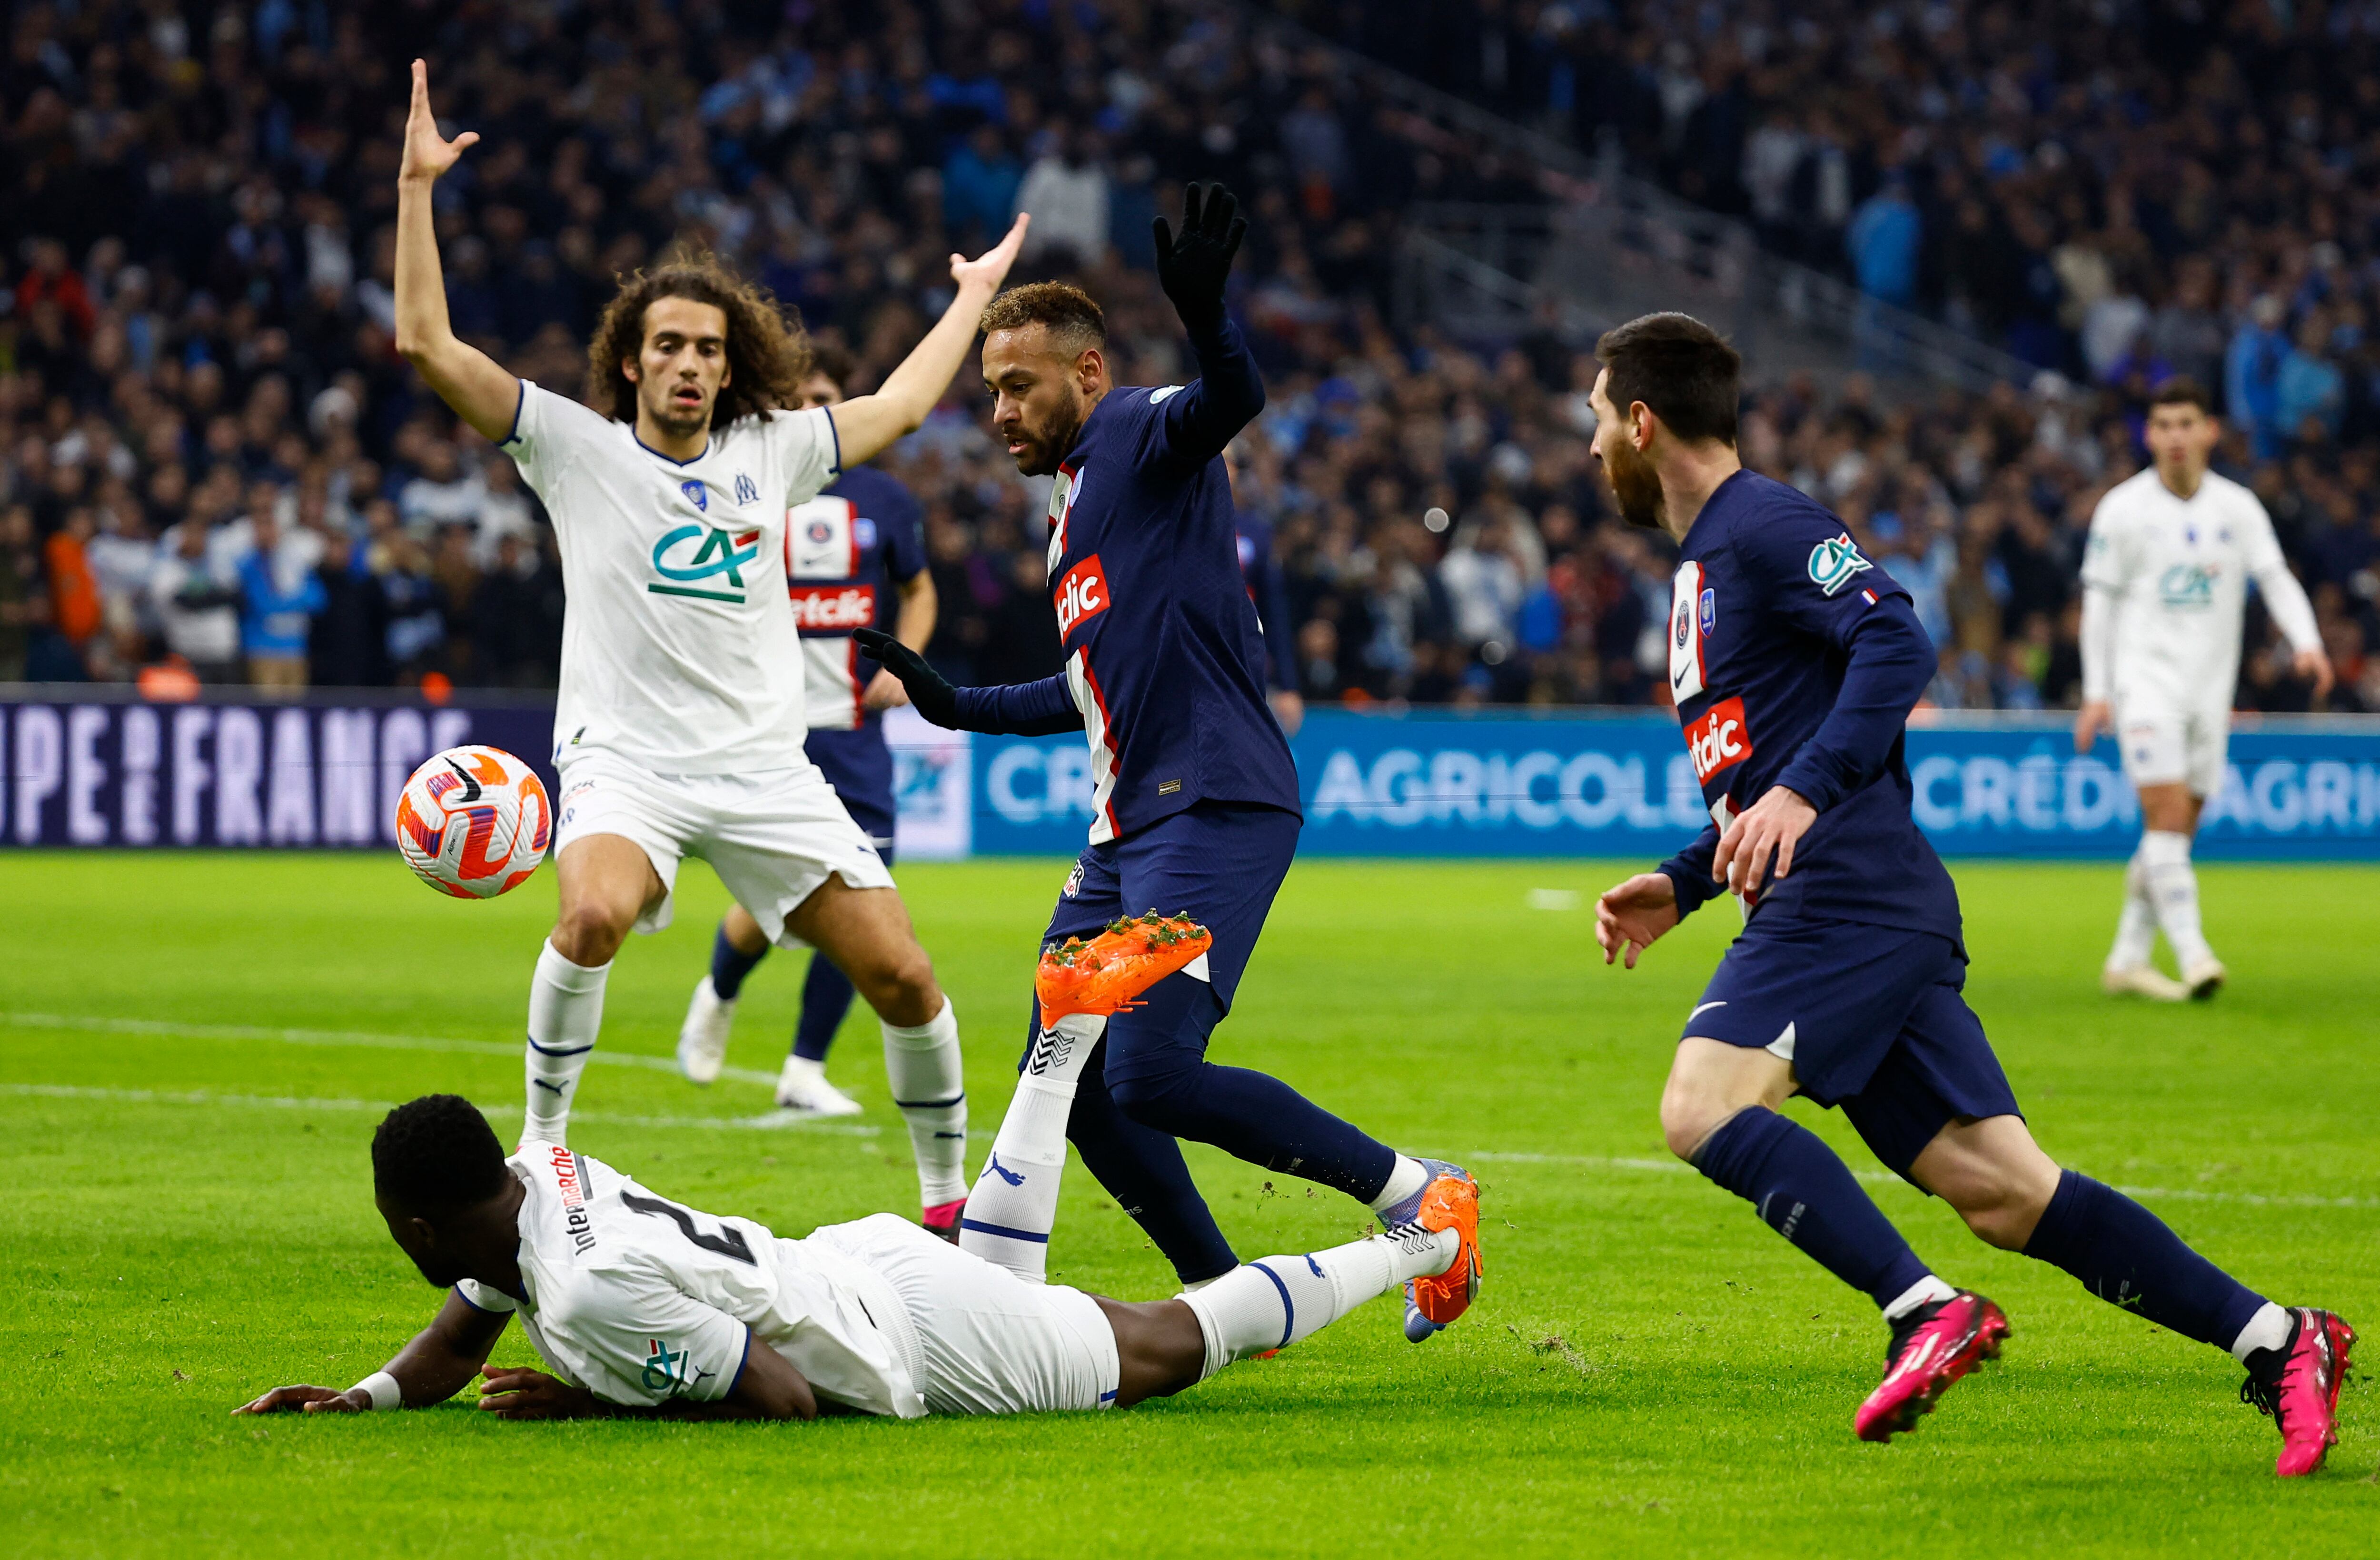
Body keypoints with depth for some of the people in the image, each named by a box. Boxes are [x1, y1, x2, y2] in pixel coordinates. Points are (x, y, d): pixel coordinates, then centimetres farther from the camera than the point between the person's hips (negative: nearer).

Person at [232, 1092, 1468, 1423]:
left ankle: (1412, 1251, 28)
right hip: (863, 1262, 6)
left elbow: (782, 1399, -27)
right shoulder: (535, 1173, -9)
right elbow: (466, 1331, 9)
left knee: (1168, 1345, 14)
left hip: (931, 1349, -6)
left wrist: (597, 1404, -26)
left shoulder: (595, 1293, -34)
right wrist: (365, 1399, -8)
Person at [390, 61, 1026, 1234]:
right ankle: (540, 1148, -17)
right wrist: (418, 189, -9)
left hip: (766, 770, 4)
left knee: (901, 974, -4)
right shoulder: (574, 447, 3)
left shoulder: (770, 451, 13)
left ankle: (951, 1196, 16)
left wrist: (975, 297, 37)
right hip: (625, 757, -4)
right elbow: (427, 345, -4)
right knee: (594, 916, -35)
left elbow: (899, 406, 30)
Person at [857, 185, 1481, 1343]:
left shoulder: (1144, 436, -3)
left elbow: (1231, 402, -27)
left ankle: (1415, 1195, -11)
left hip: (1215, 804, -10)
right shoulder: (1073, 508, 24)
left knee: (1152, 1075, -21)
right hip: (1130, 824, 10)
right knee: (1070, 1087, 8)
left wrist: (1205, 318, -47)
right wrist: (957, 705, 33)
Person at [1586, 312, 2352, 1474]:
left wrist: (1802, 792, -27)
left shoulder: (1764, 527, -4)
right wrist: (1680, 885, 24)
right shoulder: (1702, 563, 26)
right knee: (2003, 1191, -1)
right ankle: (2275, 1340, -4)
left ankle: (1925, 1311, -24)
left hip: (1848, 891, -9)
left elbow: (1898, 645, -19)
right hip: (1824, 910, 9)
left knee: (1703, 1108, -21)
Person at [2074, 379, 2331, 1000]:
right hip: (2146, 680, -4)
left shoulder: (2238, 508, 5)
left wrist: (2307, 643, -18)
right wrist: (2096, 693, -1)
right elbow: (2100, 600, 3)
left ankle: (2128, 960, 16)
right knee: (2167, 815, -17)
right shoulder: (2122, 508, -2)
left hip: (2210, 688, 4)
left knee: (2176, 831, 7)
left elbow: (2277, 579, 1)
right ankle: (2192, 954, -21)